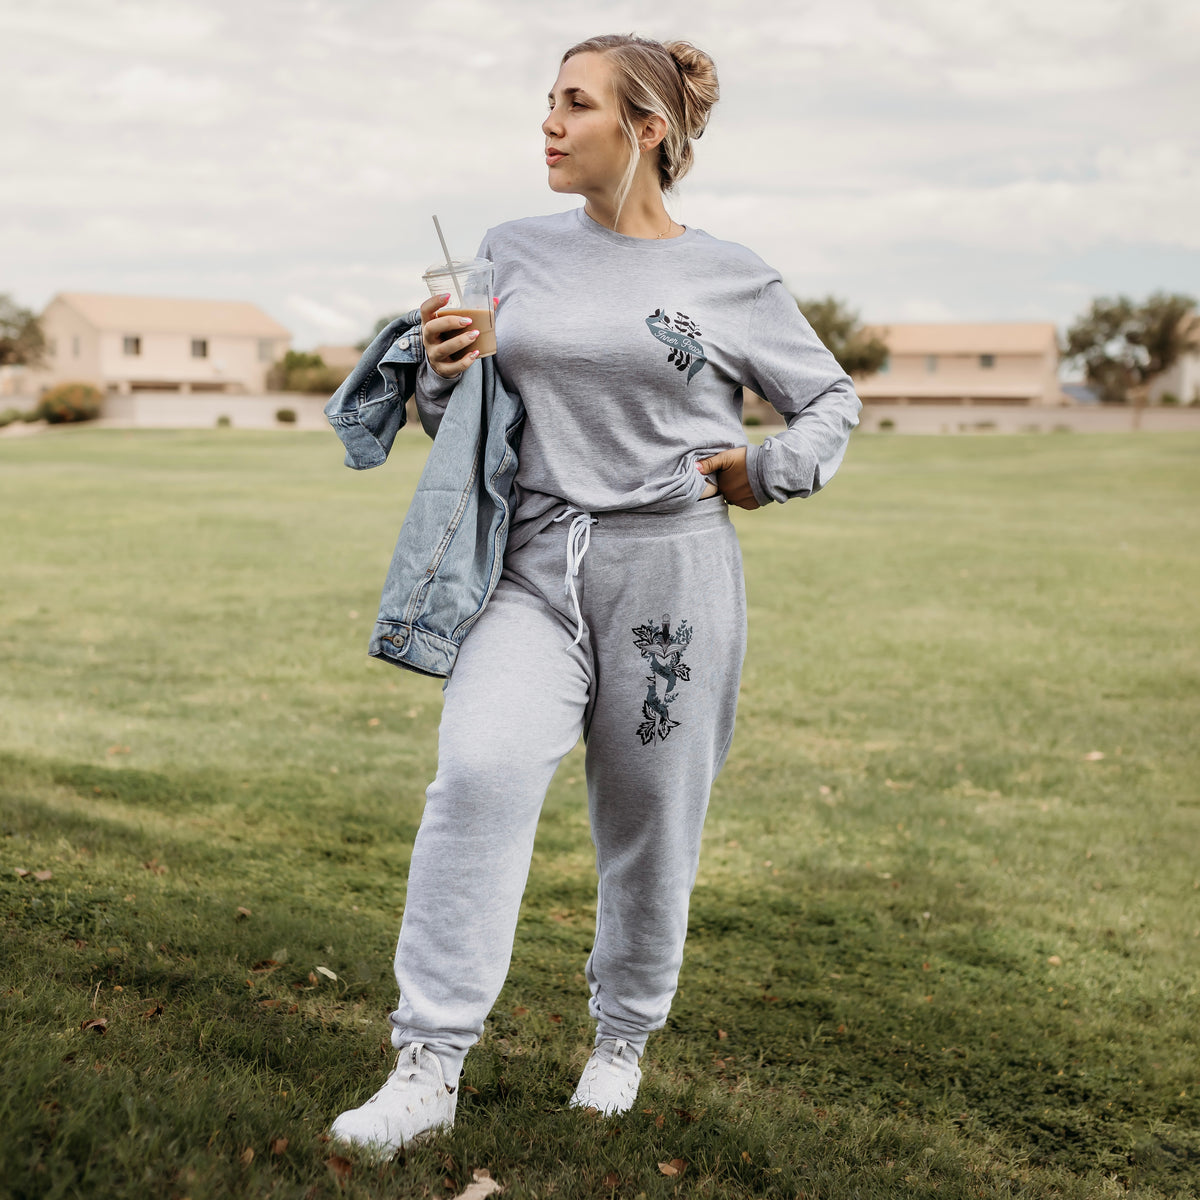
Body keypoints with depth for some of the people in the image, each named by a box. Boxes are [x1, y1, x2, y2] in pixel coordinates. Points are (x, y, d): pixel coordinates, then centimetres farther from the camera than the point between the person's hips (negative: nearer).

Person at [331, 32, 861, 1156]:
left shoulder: (728, 277, 2)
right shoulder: (513, 251, 9)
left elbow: (830, 399, 15)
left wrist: (767, 471, -2)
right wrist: (444, 370, -2)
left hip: (670, 571, -1)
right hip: (534, 566, 2)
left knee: (648, 830, 8)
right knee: (479, 771, -24)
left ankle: (622, 1036, 35)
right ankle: (428, 1065, -18)